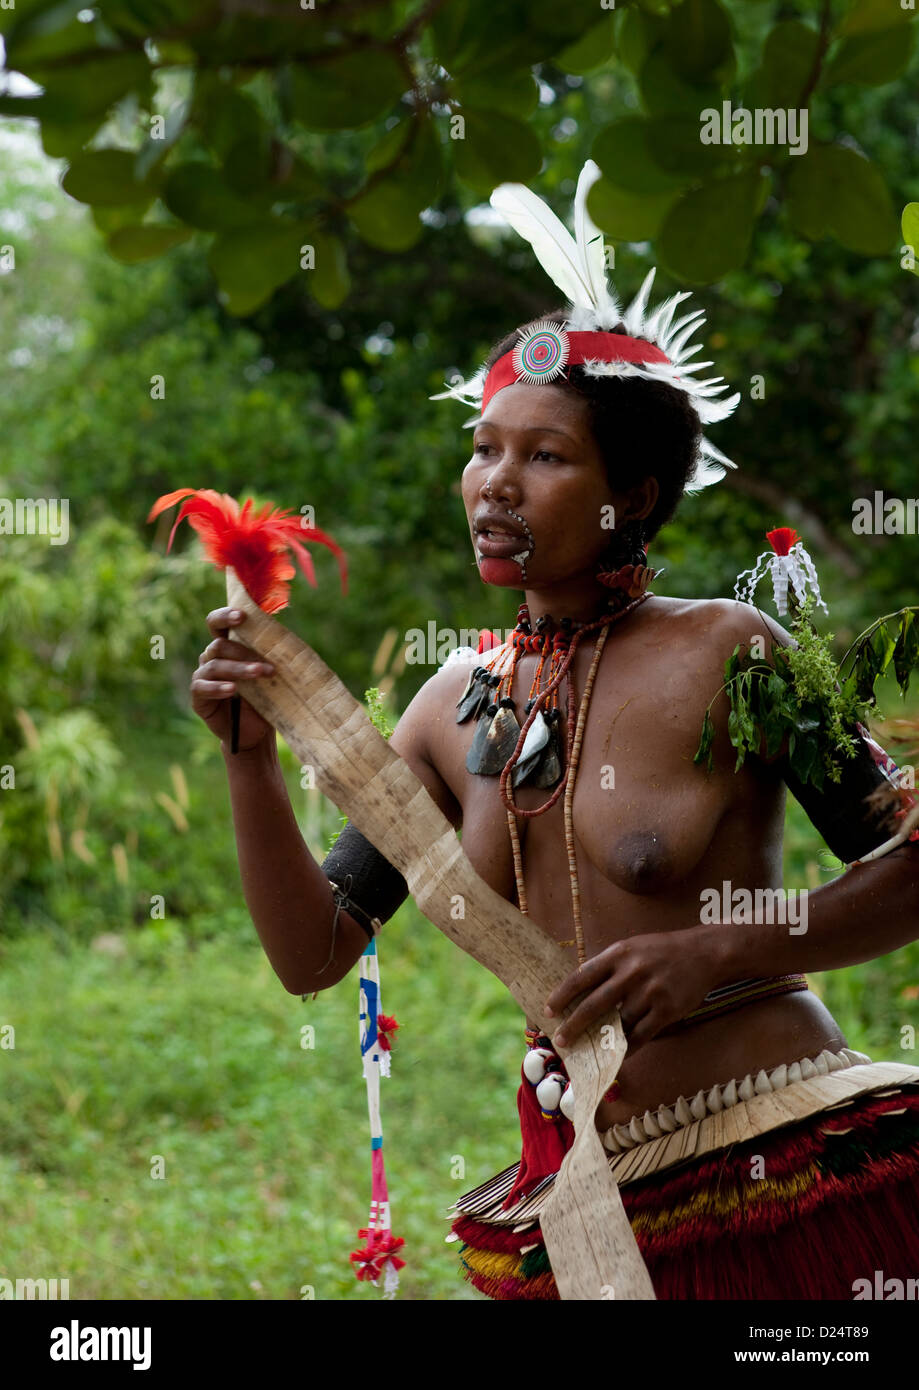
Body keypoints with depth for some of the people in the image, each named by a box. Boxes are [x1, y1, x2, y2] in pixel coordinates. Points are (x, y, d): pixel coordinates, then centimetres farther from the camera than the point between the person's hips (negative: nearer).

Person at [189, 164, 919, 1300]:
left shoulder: (722, 651, -8)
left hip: (790, 1176, -4)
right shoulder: (458, 704, 7)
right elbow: (312, 954, 7)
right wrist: (252, 756, -5)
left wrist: (717, 957, -16)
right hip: (582, 1199, 5)